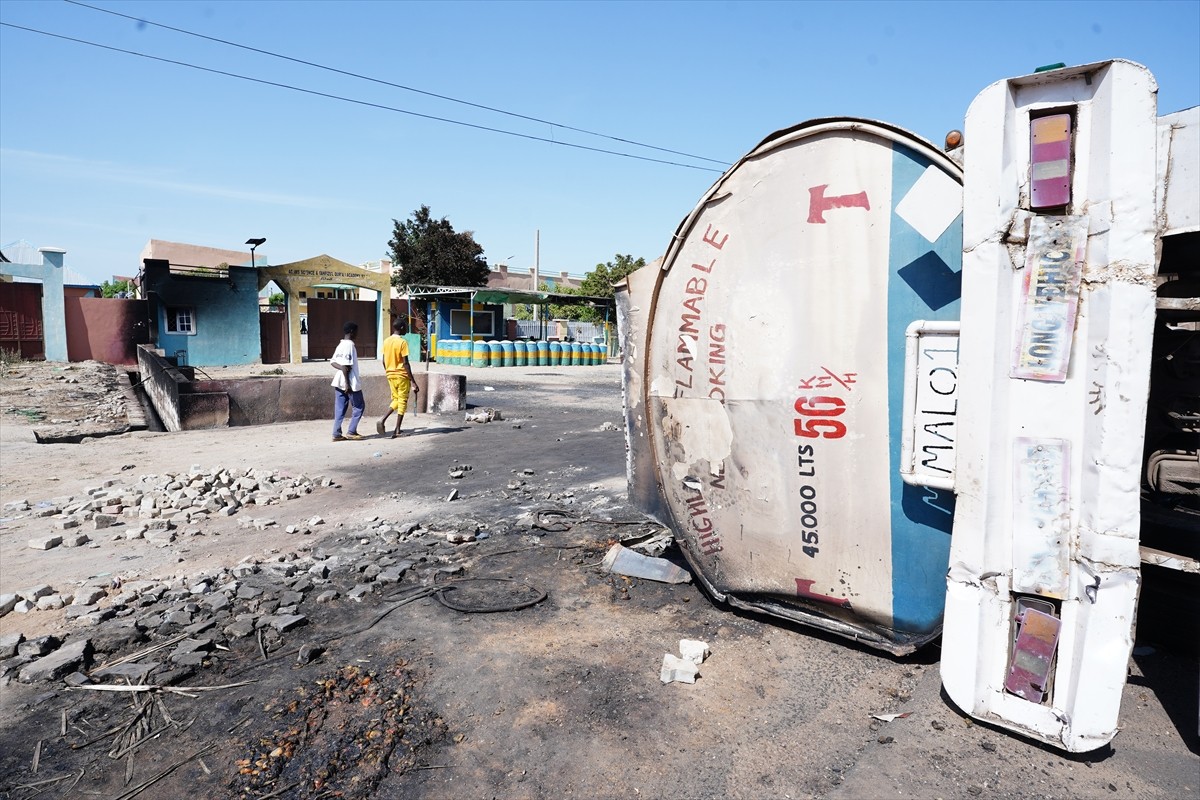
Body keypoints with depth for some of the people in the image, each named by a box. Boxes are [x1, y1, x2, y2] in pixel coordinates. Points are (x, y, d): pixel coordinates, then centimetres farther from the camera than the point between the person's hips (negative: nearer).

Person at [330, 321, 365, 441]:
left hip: (339, 382, 9)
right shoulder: (349, 345, -14)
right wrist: (347, 383, -20)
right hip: (350, 382, -9)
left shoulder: (340, 344, 15)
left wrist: (342, 368, 0)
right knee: (359, 406, 3)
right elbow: (346, 366, -20)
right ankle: (351, 432, 3)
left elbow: (333, 361, 12)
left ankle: (336, 434, 7)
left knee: (340, 409, 8)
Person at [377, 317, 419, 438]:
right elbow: (405, 363, -17)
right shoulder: (402, 342, -14)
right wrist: (412, 381, -16)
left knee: (395, 400, 18)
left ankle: (383, 419, -4)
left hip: (390, 375, 6)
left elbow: (384, 361, 10)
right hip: (401, 375, -6)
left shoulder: (386, 341, 6)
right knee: (402, 402, 4)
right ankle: (397, 430, 5)